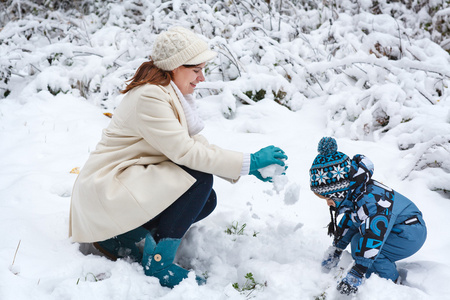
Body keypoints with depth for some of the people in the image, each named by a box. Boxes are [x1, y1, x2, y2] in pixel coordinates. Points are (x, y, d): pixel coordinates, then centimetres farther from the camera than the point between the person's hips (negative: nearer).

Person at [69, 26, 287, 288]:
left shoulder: (173, 94, 10)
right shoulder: (149, 97, -22)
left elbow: (196, 143, 7)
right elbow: (185, 151, -27)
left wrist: (251, 166, -4)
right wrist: (248, 163, -24)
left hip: (130, 183, 10)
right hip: (107, 187, -10)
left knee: (206, 200, -1)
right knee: (199, 178, -22)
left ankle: (125, 237, 0)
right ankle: (158, 262, -16)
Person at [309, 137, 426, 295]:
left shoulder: (369, 201, -34)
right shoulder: (352, 193, -3)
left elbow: (373, 236, -38)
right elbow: (349, 220, 14)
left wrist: (355, 275, -39)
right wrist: (336, 249, 21)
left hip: (411, 234, -10)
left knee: (363, 245, -23)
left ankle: (392, 283, -6)